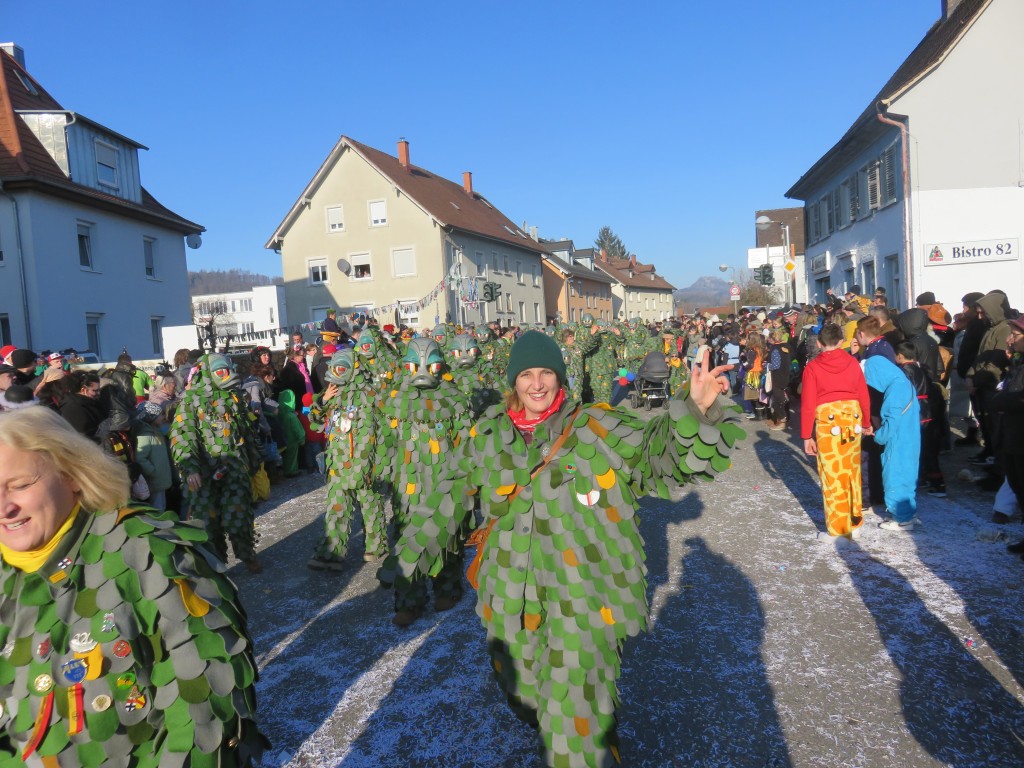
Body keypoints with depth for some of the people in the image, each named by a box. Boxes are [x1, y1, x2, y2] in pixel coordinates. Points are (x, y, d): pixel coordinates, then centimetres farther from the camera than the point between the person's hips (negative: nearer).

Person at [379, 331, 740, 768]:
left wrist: (697, 410, -36)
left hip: (581, 601, -4)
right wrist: (409, 555, 12)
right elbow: (446, 496, 10)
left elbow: (660, 451, -17)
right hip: (510, 601, 5)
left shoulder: (598, 428, -8)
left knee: (576, 714, -4)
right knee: (525, 698, 26)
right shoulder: (488, 434, 2)